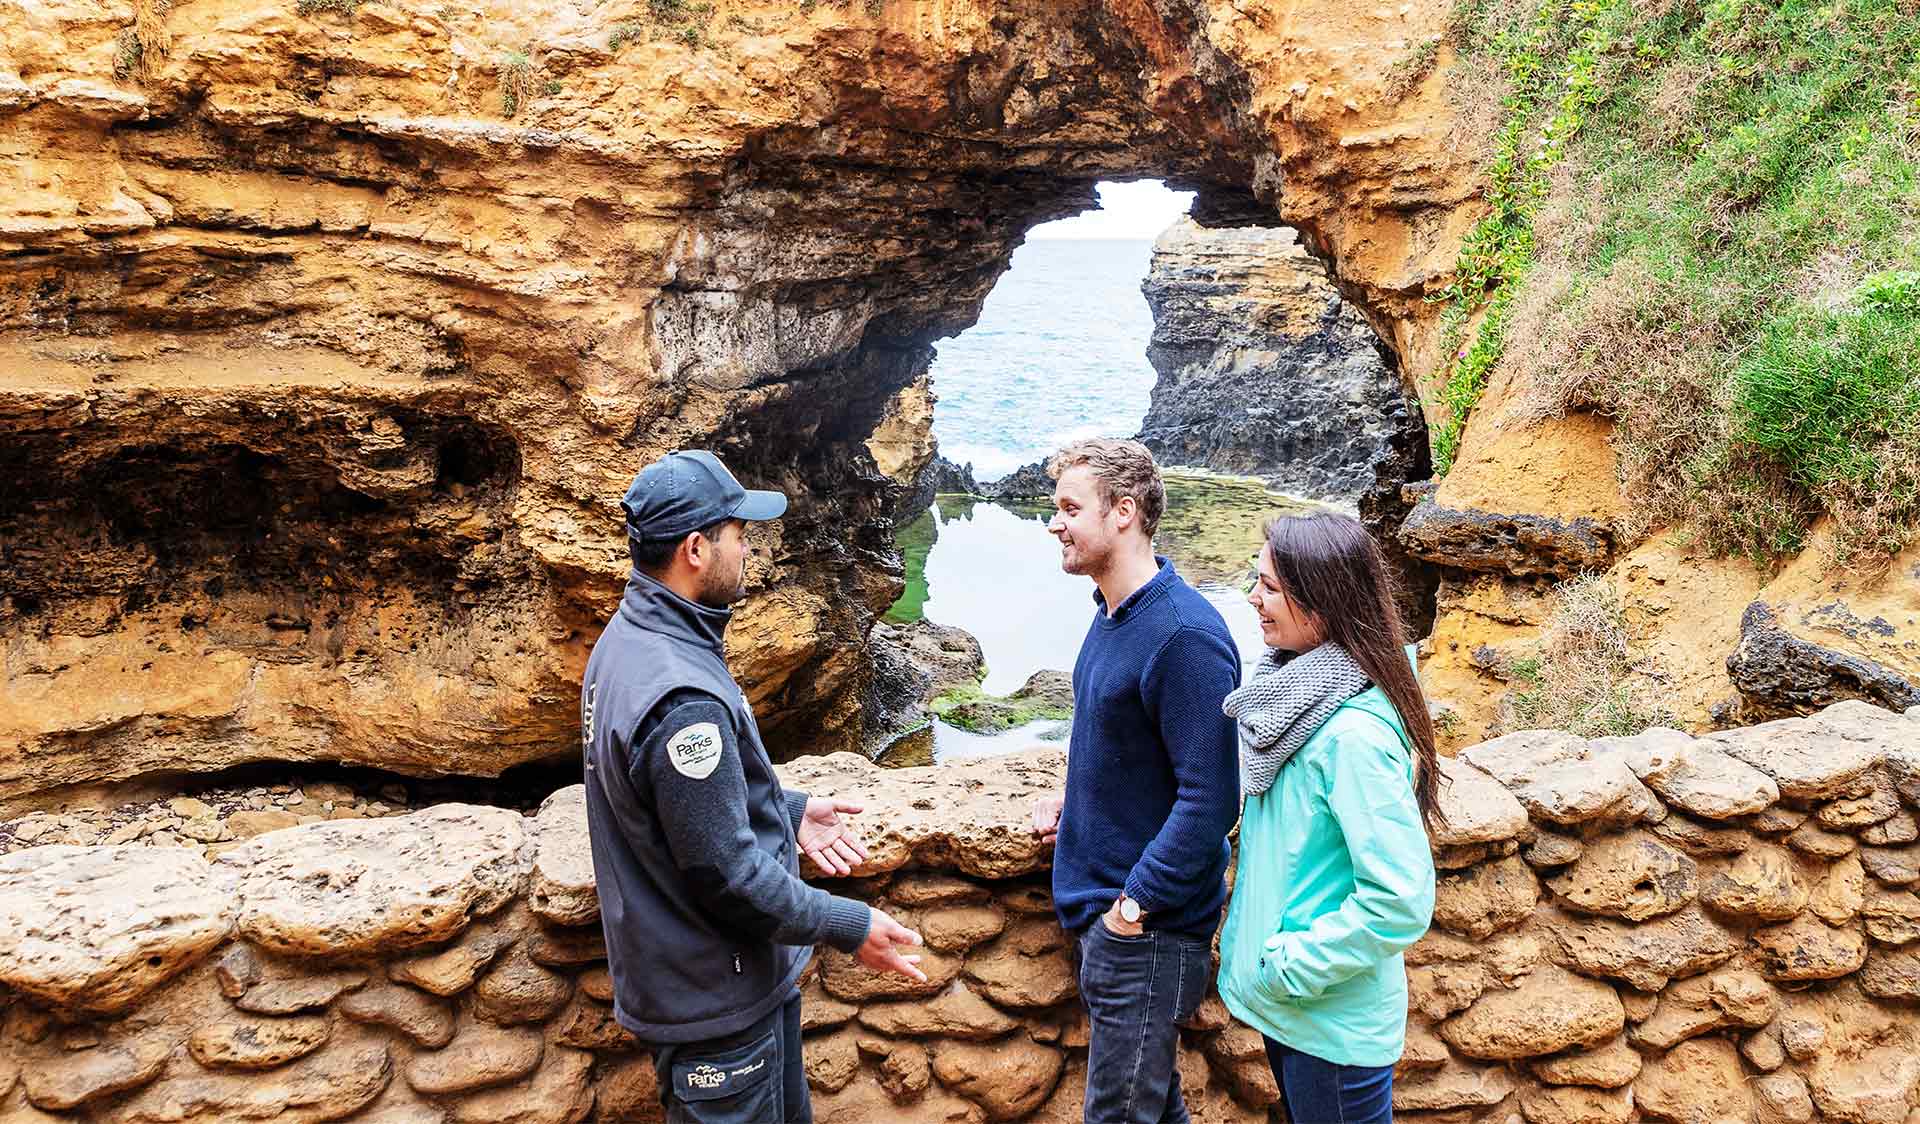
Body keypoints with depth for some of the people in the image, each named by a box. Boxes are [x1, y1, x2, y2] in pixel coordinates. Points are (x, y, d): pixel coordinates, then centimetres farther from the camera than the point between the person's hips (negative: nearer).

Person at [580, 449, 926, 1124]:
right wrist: (851, 928, -16)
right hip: (716, 1002, -10)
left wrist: (787, 811, 11)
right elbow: (727, 876, -26)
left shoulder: (629, 637, 1)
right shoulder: (681, 699, -32)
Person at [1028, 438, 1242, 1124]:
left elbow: (1210, 796, -23)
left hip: (1148, 926, -9)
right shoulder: (1112, 615, 7)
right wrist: (1071, 799, 8)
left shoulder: (1184, 635, -22)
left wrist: (1137, 903, -20)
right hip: (1103, 907, 9)